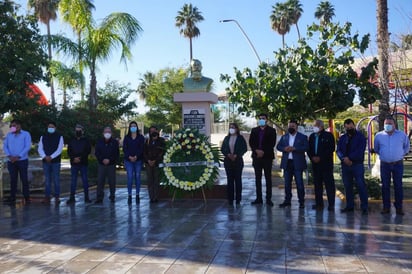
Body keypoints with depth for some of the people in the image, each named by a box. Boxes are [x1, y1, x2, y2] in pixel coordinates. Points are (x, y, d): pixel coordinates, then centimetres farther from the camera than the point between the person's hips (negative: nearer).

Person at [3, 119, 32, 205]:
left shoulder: (26, 134, 0)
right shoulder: (9, 135, 11)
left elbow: (27, 147, -9)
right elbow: (5, 146, 6)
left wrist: (18, 156, -16)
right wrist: (9, 156, -11)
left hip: (22, 160, -3)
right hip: (11, 161, 3)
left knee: (24, 179, 0)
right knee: (13, 180, 6)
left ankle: (27, 198, 7)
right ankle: (12, 198, 10)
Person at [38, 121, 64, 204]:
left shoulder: (59, 137, 3)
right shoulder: (43, 137, 12)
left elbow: (59, 149, -6)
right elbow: (40, 149, 4)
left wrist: (51, 157, -15)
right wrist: (45, 156, -13)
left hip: (56, 161, -3)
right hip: (45, 161, 3)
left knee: (56, 180, -2)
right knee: (47, 180, 5)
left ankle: (57, 197, 2)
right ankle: (47, 197, 8)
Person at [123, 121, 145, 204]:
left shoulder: (141, 137, 7)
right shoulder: (126, 137, 10)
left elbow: (141, 148, -2)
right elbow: (124, 148, 2)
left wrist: (136, 156, -16)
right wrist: (129, 157, -13)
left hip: (138, 160, 0)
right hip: (128, 160, 0)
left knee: (137, 177, 2)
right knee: (130, 177, -6)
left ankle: (137, 195, 7)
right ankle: (129, 195, -3)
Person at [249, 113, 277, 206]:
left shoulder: (271, 130, 4)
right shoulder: (254, 130, 13)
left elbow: (272, 143, -5)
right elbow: (251, 142, 6)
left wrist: (263, 151, -13)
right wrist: (257, 150, -10)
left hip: (267, 157, -3)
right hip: (257, 157, 3)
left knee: (268, 178, 0)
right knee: (258, 178, 5)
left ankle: (268, 199, 2)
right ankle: (259, 198, 10)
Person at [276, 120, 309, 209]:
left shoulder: (302, 137, 1)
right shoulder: (284, 137, 14)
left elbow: (306, 147, -11)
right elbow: (278, 146, 9)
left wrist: (294, 148, -19)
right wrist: (284, 149, -12)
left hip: (297, 163, -4)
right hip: (287, 163, 4)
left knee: (299, 183, -2)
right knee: (287, 183, 8)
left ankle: (301, 202, 5)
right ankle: (287, 200, 16)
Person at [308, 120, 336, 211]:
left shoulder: (328, 136, -1)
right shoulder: (312, 136, 15)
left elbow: (331, 149, -9)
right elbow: (309, 149, 16)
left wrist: (320, 158, -15)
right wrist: (312, 157, -4)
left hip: (326, 163, -5)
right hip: (315, 164, 5)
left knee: (329, 183, -4)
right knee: (317, 184, 6)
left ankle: (331, 204, -1)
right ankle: (319, 203, 12)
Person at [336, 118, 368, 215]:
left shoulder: (360, 136, 0)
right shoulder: (342, 138, 14)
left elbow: (360, 151, -12)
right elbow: (338, 150, 5)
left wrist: (349, 158, -18)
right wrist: (344, 158, -15)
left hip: (357, 164, -5)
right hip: (345, 165, 5)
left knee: (361, 185, -6)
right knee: (347, 186, 8)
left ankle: (364, 207, -3)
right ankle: (349, 206, 17)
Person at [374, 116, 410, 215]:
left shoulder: (402, 135, -2)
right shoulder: (379, 135, 0)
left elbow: (407, 146, 15)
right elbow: (376, 149, 17)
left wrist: (402, 154, 11)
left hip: (398, 164, -1)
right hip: (385, 164, 1)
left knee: (398, 186, 3)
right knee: (385, 186, 5)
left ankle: (399, 207, 12)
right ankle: (386, 207, 14)